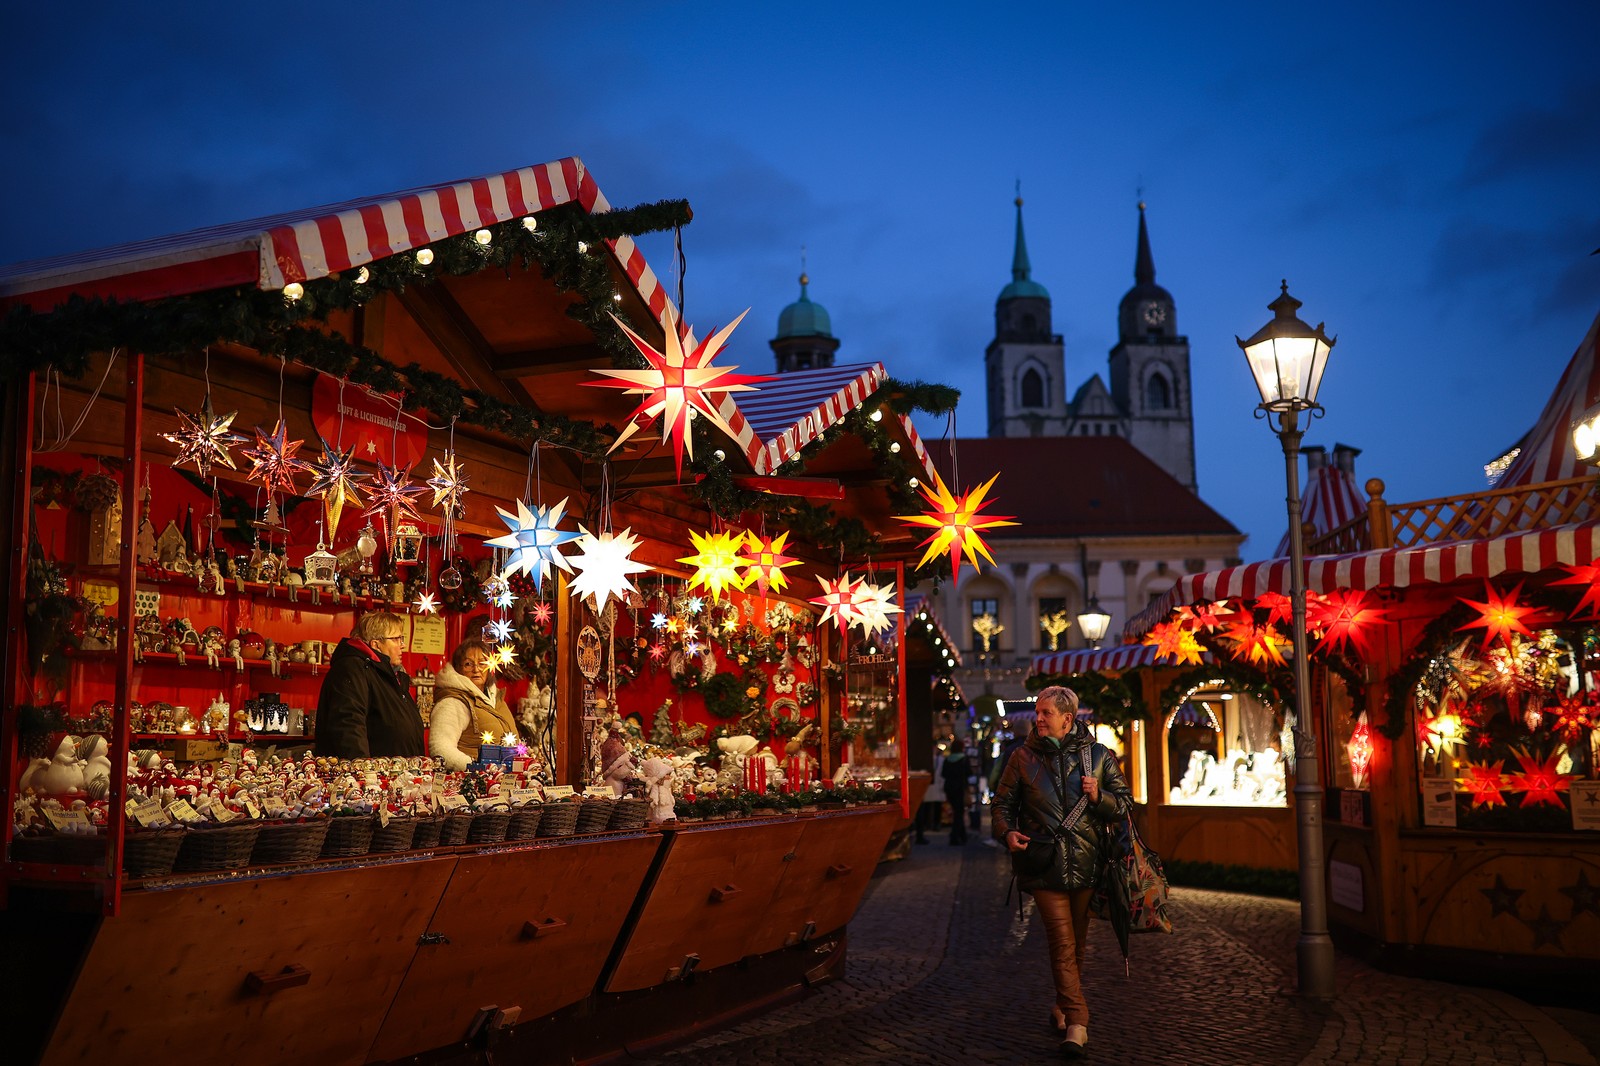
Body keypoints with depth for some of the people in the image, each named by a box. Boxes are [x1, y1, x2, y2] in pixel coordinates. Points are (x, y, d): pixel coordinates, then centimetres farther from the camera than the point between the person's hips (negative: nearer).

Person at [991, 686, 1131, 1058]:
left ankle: (1063, 1007, 31)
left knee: (1076, 941, 12)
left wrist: (1099, 797, -10)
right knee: (1062, 941, -9)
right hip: (1044, 863, -1)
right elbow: (1002, 802, 13)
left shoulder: (1098, 756, 6)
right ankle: (1076, 1021, -9)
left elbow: (1125, 803, 10)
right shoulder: (1024, 757, 6)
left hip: (1086, 863, 1)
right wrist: (1007, 832, -6)